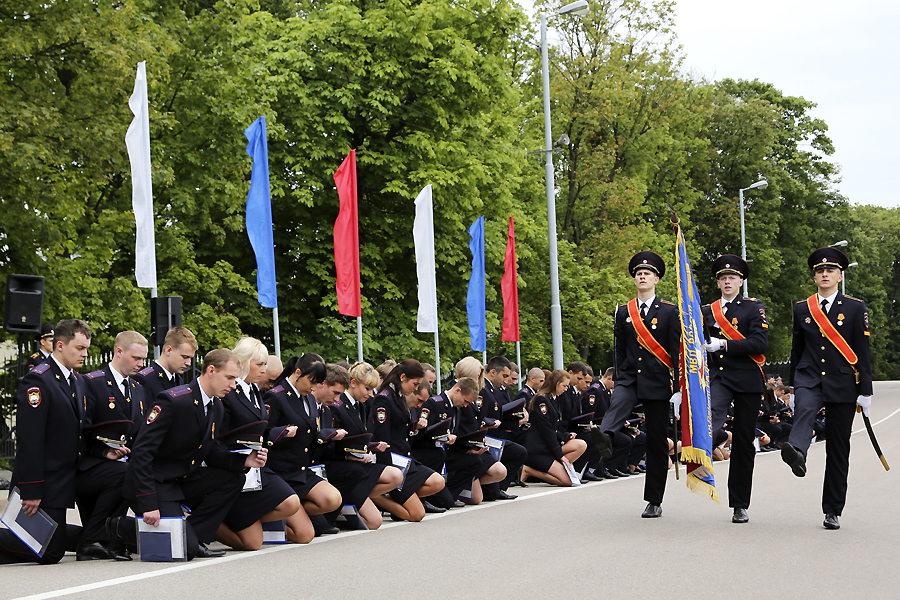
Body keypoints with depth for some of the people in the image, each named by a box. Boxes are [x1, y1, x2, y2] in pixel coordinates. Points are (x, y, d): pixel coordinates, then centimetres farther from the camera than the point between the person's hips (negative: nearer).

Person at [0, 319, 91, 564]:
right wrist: (31, 491, -22)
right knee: (51, 552, -9)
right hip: (44, 484, -9)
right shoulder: (37, 381, -15)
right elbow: (29, 441, -19)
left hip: (64, 479, 9)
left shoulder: (79, 382, 15)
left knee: (52, 546, 9)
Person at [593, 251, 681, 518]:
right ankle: (605, 436, -66)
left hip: (658, 383, -2)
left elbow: (677, 352, -2)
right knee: (618, 401, -34)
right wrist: (618, 380, 9)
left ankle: (654, 502, 8)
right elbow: (620, 351, 14)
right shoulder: (624, 313, 10)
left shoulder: (670, 312, 2)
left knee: (656, 442, 1)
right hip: (630, 378, 2)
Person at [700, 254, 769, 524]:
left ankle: (740, 506, 9)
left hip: (747, 379, -2)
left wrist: (724, 344, -17)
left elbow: (760, 343, -11)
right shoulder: (707, 311, 13)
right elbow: (700, 347, 21)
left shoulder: (754, 308, 3)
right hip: (717, 377, 2)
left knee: (744, 441, 2)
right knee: (713, 409, -34)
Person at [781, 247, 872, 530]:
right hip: (809, 379, 1)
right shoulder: (801, 309, 9)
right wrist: (794, 387, 15)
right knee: (805, 409, -35)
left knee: (838, 448, 2)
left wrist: (865, 391, -3)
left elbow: (862, 353, 1)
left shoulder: (855, 308, 3)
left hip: (842, 384, -1)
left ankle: (833, 511, 9)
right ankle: (796, 453, -63)